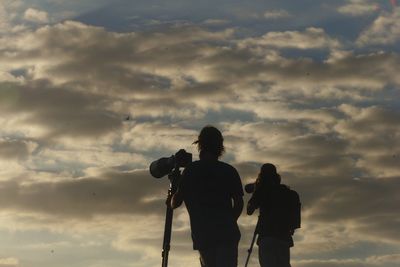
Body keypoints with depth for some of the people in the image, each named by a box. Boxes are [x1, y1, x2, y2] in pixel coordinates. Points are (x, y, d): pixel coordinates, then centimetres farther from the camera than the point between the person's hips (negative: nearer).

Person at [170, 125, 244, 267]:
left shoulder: (191, 170, 2)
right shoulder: (229, 171, 6)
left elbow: (176, 203, 3)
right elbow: (239, 203, 4)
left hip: (203, 235, -1)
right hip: (227, 234, 1)